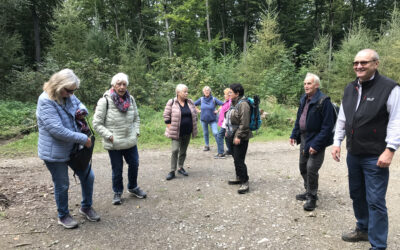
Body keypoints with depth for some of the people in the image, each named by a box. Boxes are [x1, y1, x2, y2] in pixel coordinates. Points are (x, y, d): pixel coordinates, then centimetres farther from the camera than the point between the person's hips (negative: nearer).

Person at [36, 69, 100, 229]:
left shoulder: (68, 96, 0)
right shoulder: (46, 102, -23)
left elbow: (78, 103, 22)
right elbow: (57, 130, -30)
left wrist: (82, 109, -4)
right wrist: (83, 139, -25)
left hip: (75, 149, 7)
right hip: (55, 153, -7)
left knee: (88, 177, 14)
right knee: (62, 186, 9)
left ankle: (86, 207, 36)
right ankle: (63, 216, 33)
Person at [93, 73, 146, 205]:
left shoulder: (130, 99, 2)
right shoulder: (105, 101, -14)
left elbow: (136, 118, 15)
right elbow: (97, 124, -11)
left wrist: (136, 132, 4)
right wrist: (109, 136, -16)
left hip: (131, 141, 5)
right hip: (114, 144, -5)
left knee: (134, 164, 16)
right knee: (117, 169, 8)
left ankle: (133, 188, 39)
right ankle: (117, 192, 31)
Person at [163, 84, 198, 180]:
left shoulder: (190, 102, 6)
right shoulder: (171, 103, -7)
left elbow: (195, 115, 14)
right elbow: (166, 116, -5)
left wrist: (194, 127, 9)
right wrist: (170, 128, -10)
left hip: (187, 132, 4)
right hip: (176, 132, -4)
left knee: (183, 151, 12)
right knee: (175, 150, -11)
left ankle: (181, 168, 27)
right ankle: (172, 171, -2)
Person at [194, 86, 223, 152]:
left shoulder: (214, 99, -7)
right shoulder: (201, 99, -1)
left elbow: (223, 104, -10)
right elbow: (193, 105, 10)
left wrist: (217, 111, -10)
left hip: (212, 120, -3)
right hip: (203, 119, 3)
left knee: (215, 133, -13)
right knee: (205, 133, 11)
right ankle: (207, 146, 24)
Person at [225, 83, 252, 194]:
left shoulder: (243, 104, -17)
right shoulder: (234, 104, 14)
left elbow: (244, 123, -22)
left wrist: (239, 136, -23)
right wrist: (228, 131, 21)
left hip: (240, 138, -10)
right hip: (233, 136, 10)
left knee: (239, 160, -8)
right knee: (236, 159, 18)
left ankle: (244, 183, 0)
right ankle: (239, 177, 33)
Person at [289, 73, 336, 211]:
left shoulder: (324, 101, -18)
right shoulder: (304, 99, 8)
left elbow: (327, 126, -20)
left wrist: (316, 144, -22)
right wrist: (294, 135, 10)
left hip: (316, 140, -8)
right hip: (304, 139, 9)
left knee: (311, 168, -6)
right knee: (302, 166, 16)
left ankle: (312, 197, 14)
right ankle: (309, 192, 35)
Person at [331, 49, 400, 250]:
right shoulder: (350, 89, 9)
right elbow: (342, 118, 14)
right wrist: (337, 142, 9)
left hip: (375, 157, -6)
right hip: (353, 155, 7)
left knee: (375, 201, 0)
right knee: (357, 195, 19)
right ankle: (363, 229, 39)